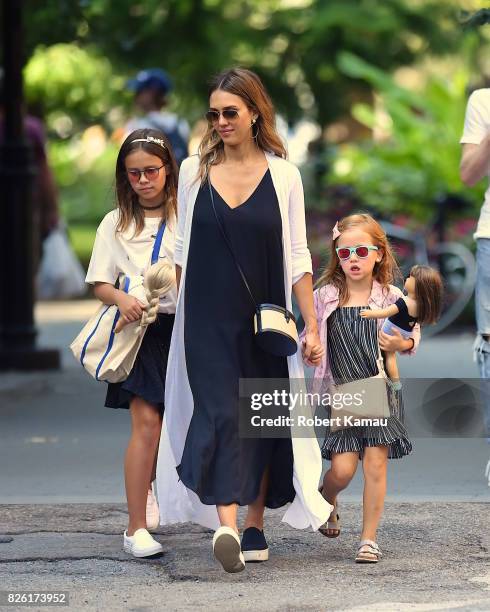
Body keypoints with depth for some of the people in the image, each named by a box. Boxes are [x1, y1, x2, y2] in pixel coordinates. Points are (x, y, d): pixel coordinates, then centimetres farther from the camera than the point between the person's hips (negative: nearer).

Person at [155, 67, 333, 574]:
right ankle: (226, 527, -26)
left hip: (265, 318, 1)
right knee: (222, 414, -15)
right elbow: (182, 250, 10)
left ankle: (254, 525, 18)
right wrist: (178, 314, 8)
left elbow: (297, 257, 3)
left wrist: (311, 326, -1)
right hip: (209, 320, -1)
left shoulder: (283, 176, 2)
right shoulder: (194, 171, 5)